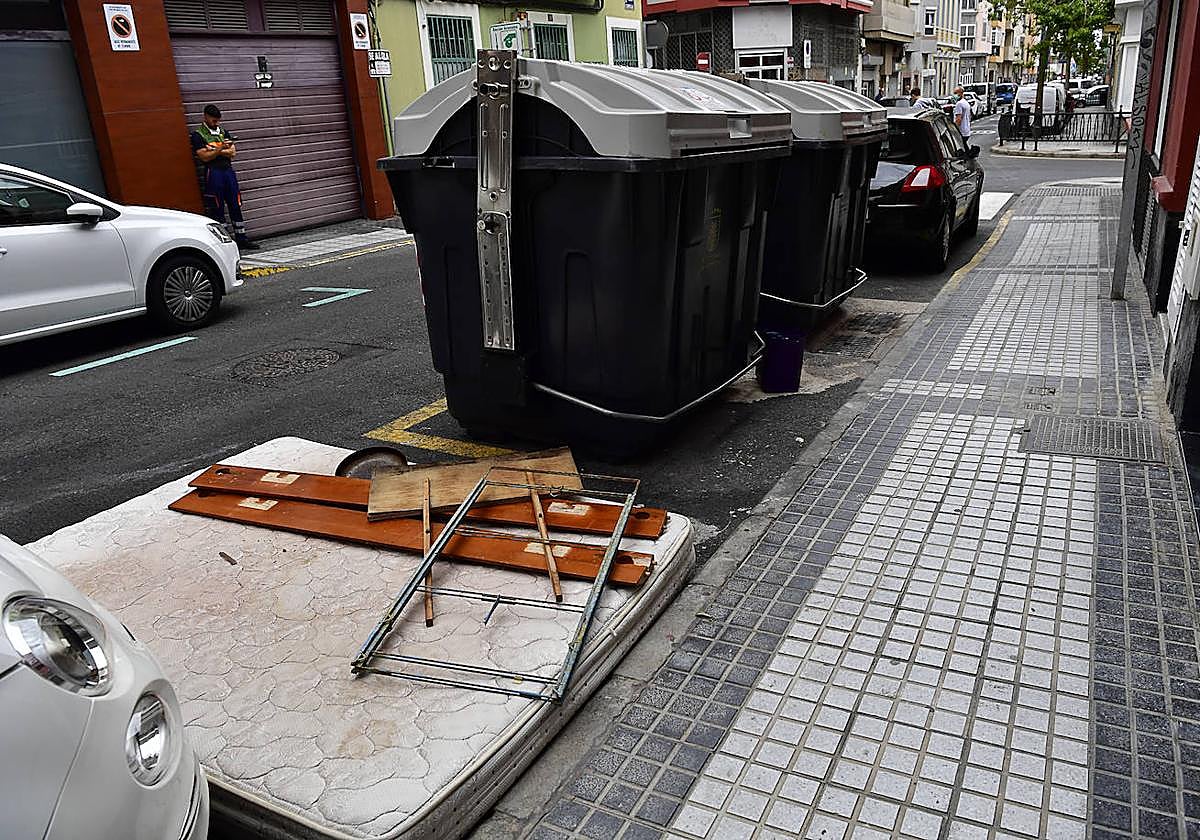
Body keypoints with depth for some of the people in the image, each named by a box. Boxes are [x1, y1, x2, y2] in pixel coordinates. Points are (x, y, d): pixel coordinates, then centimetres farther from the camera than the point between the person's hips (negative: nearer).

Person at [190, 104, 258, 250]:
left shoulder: (223, 132, 17)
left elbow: (233, 153, 6)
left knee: (236, 206, 4)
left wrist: (214, 150, -6)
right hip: (213, 173, -5)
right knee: (217, 209, -3)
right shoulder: (198, 135, 1)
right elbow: (204, 157, -10)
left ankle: (241, 239, 9)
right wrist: (221, 149, -19)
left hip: (228, 171, 5)